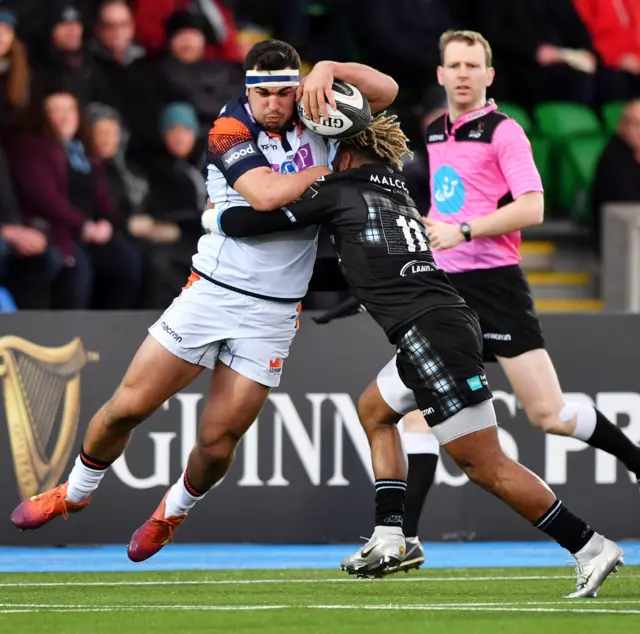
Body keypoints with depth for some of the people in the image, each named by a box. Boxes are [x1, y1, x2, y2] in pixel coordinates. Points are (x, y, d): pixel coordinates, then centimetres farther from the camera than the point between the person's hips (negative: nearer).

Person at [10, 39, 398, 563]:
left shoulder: (314, 116, 2)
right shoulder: (230, 131, -10)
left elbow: (386, 91, 0)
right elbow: (266, 194, -24)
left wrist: (330, 69, -17)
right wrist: (335, 168, -13)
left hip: (271, 315, 2)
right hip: (212, 293, -2)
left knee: (218, 441, -2)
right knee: (127, 407, -2)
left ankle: (174, 512, 29)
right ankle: (75, 493, 24)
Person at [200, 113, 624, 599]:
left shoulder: (339, 192, 3)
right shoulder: (396, 188, 23)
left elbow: (244, 223, 5)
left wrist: (212, 217, 26)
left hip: (429, 333, -9)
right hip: (449, 323, 9)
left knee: (485, 464, -7)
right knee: (375, 410, 27)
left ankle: (592, 549, -11)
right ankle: (389, 537, 20)